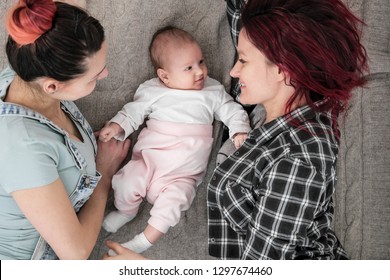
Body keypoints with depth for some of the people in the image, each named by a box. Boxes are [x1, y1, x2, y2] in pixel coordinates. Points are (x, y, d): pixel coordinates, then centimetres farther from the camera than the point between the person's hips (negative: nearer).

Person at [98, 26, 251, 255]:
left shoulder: (213, 91, 10)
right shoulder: (152, 91, 7)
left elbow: (233, 112, 10)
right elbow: (133, 112, 11)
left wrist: (240, 131, -10)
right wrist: (116, 126, -8)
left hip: (185, 173, 0)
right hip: (149, 158, 0)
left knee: (174, 199, -27)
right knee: (127, 182, -23)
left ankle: (145, 240, -11)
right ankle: (126, 211, 11)